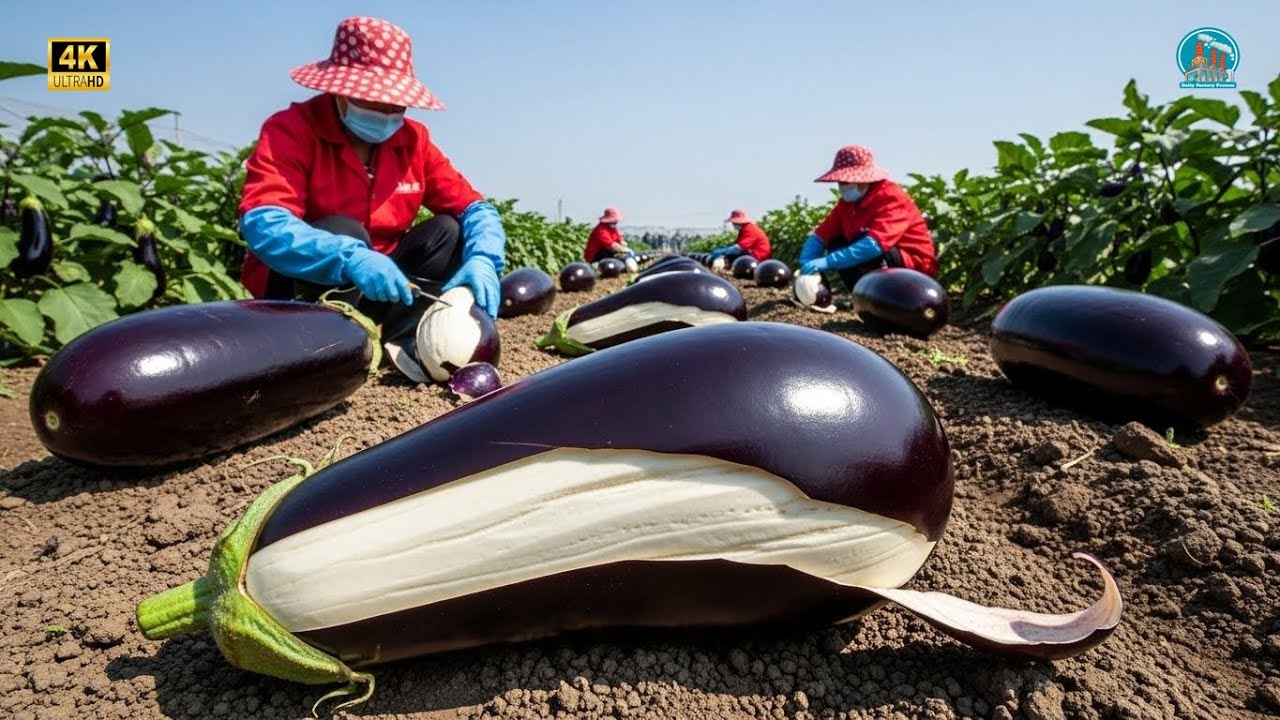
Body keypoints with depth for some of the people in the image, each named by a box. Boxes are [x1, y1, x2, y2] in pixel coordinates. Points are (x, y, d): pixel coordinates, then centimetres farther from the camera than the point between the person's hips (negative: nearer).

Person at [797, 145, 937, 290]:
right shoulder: (847, 202, -1)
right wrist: (807, 267, -25)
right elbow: (820, 236, -5)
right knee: (835, 246, -4)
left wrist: (828, 262, -41)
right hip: (883, 263, 8)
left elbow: (875, 245, -37)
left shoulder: (891, 198, -23)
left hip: (915, 265, -8)